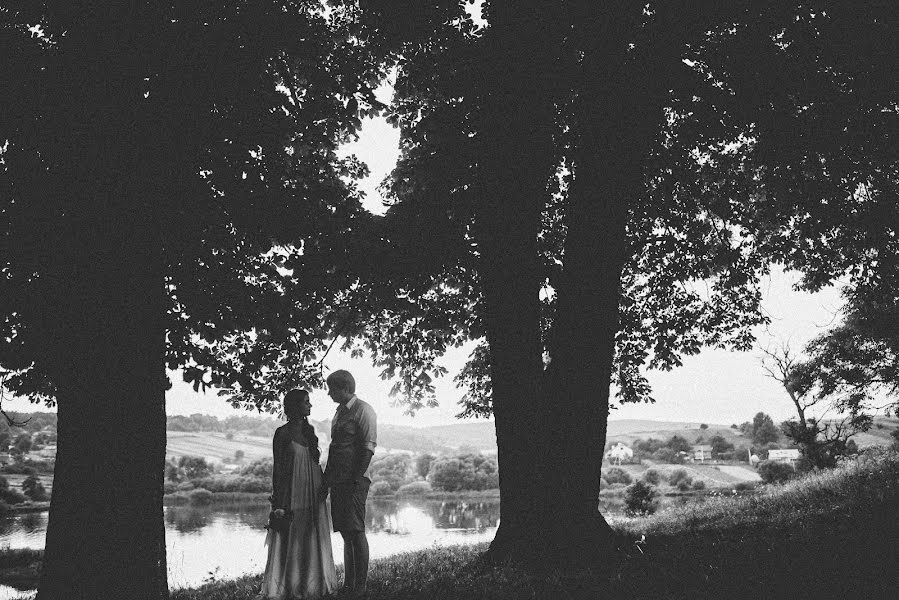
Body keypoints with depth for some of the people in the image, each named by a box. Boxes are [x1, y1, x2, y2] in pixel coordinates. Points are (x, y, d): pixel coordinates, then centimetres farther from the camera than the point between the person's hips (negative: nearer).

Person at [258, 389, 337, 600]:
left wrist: (322, 489, 11)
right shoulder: (283, 434, -7)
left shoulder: (309, 430, 10)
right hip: (292, 494, -6)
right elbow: (278, 468, -9)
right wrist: (279, 504, -13)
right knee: (290, 541, -2)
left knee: (313, 541, 7)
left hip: (313, 494, 6)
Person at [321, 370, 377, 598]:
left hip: (354, 480, -8)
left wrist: (356, 480, -19)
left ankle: (360, 587, -2)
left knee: (356, 531, -8)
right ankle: (348, 584, 17)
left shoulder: (363, 411, -8)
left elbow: (368, 449, -14)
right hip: (338, 480, 8)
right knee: (346, 533, 11)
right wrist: (326, 478, 16)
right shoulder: (340, 411, 18)